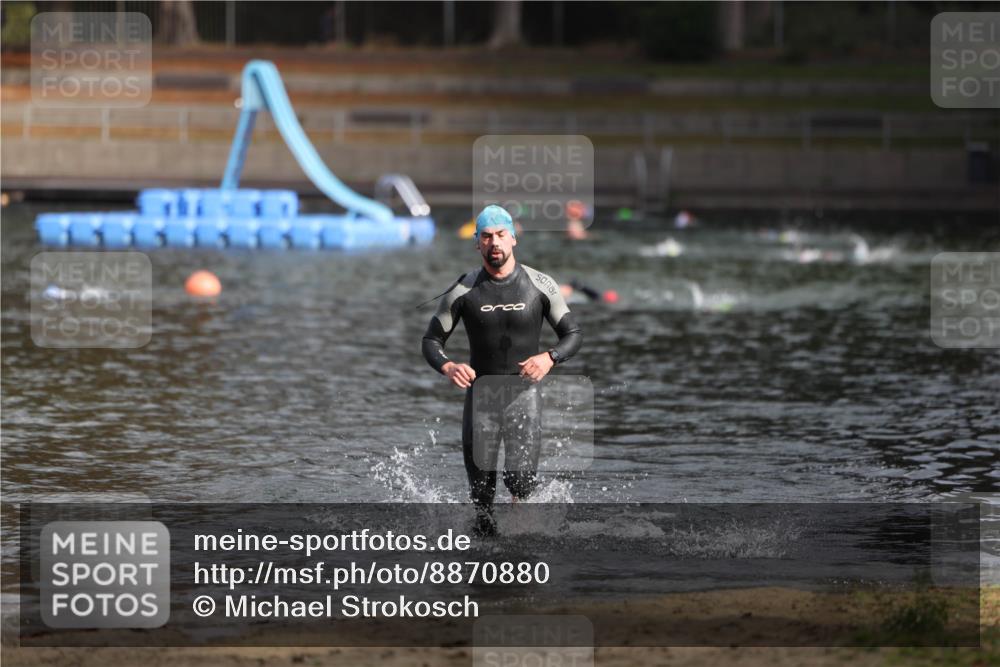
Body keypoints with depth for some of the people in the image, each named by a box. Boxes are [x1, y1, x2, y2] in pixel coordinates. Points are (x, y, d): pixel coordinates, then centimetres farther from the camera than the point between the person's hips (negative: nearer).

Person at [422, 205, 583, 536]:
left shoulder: (540, 285, -1)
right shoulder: (463, 290, -1)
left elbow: (573, 334, 5)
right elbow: (431, 340, 4)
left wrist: (550, 358, -16)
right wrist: (447, 366, -18)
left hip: (523, 393, -1)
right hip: (480, 393, 1)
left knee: (522, 477, -16)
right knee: (481, 489, 1)